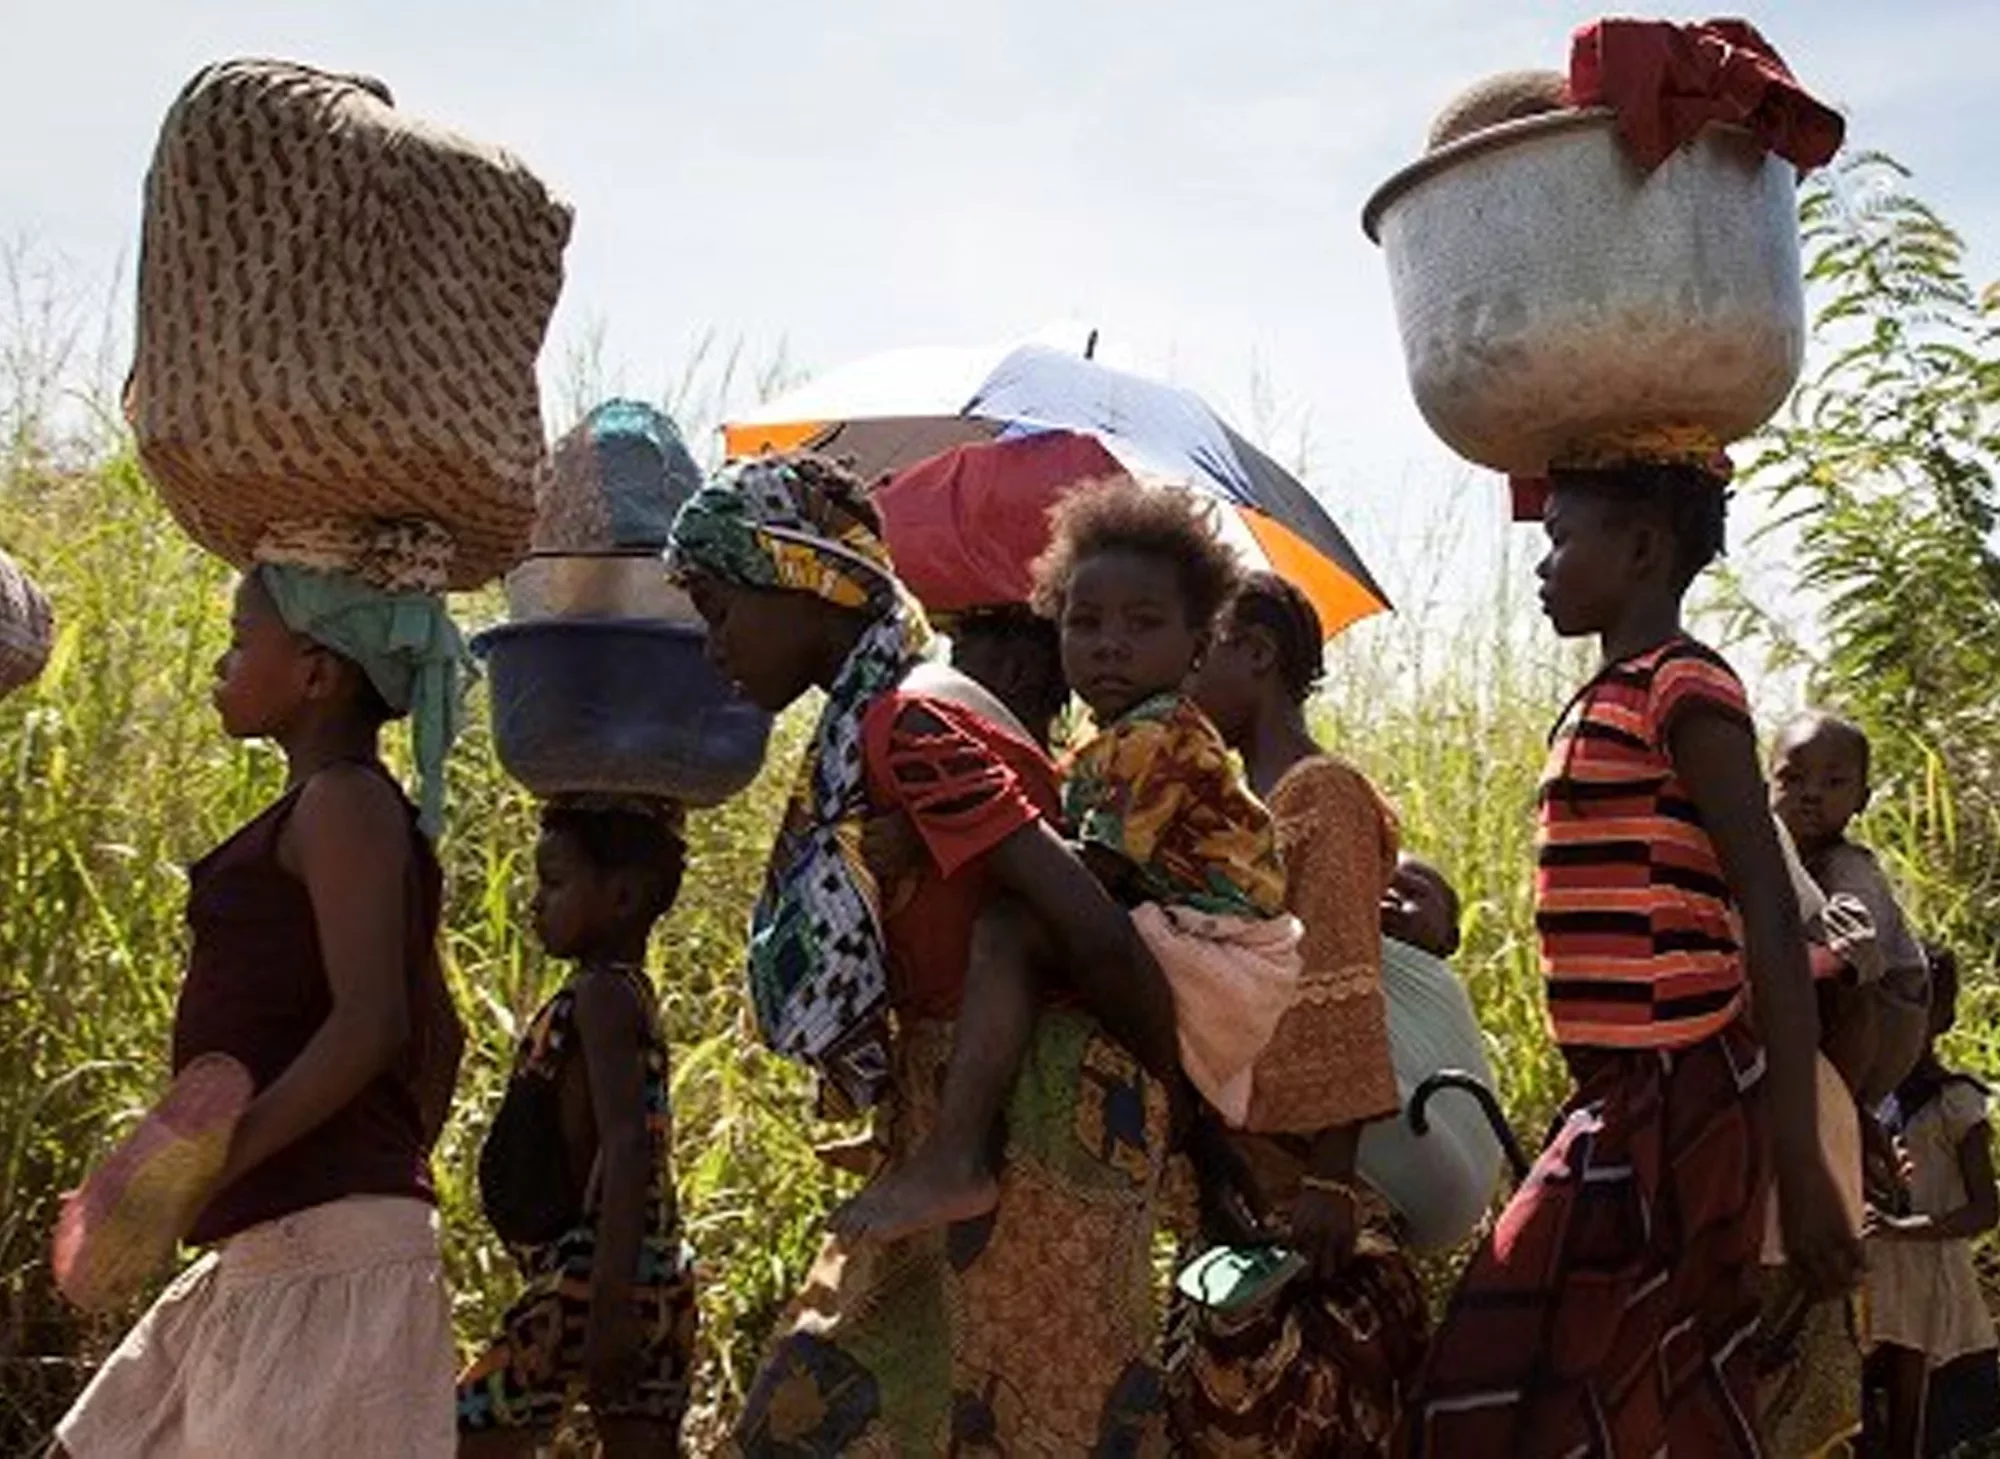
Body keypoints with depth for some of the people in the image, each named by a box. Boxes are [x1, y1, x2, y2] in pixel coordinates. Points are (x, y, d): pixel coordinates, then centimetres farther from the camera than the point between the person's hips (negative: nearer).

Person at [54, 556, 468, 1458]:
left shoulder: (343, 803, -10)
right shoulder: (341, 814, 18)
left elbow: (370, 1023, -22)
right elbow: (441, 1039, 21)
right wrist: (395, 1178, 25)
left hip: (326, 1241, -10)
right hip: (269, 1247, 10)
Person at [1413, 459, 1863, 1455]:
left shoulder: (1683, 688, -11)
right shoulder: (1610, 700, 15)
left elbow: (1771, 928, -17)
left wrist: (1799, 1166, -21)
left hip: (1677, 1096, -9)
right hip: (1621, 1094, 9)